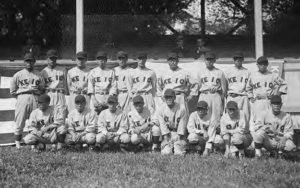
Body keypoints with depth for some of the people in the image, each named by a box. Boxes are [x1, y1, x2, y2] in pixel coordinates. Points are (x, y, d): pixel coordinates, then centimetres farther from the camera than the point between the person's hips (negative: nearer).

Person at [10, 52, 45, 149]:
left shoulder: (39, 75, 12)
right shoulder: (18, 75, 7)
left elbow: (43, 90, 12)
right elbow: (12, 92, 4)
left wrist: (34, 90, -8)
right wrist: (27, 89, -5)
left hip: (35, 100, 2)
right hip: (22, 100, -1)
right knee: (19, 124, -1)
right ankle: (17, 144, 9)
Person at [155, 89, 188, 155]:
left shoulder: (182, 109, -9)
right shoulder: (161, 109, -6)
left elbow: (182, 125, -6)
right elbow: (162, 125, -5)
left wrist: (179, 137, -11)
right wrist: (166, 138, -10)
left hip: (179, 134, -1)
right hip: (167, 134, 1)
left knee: (179, 153, -14)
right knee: (166, 152, -15)